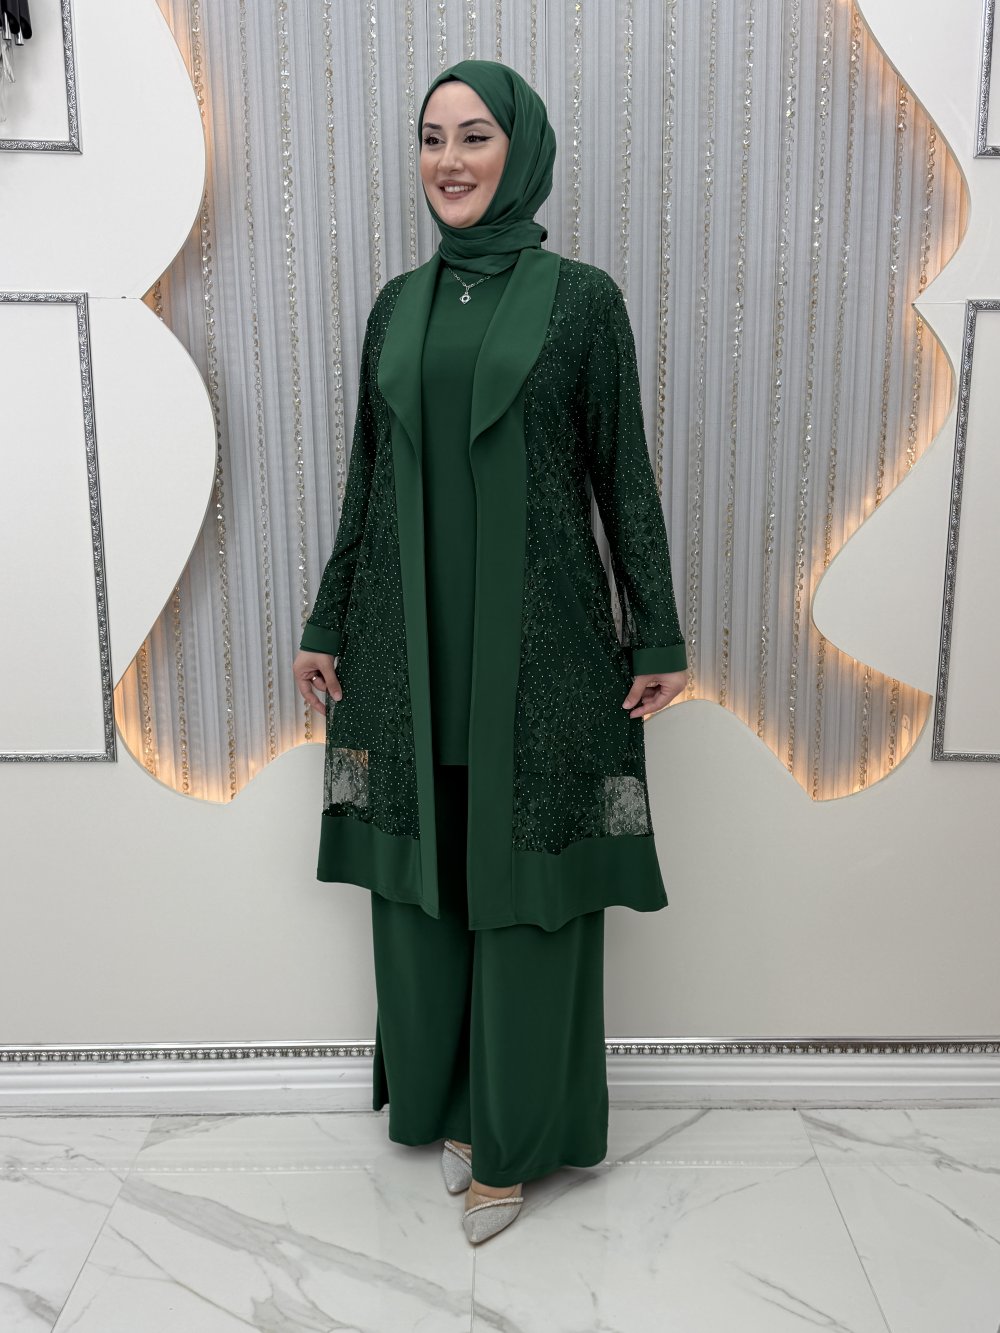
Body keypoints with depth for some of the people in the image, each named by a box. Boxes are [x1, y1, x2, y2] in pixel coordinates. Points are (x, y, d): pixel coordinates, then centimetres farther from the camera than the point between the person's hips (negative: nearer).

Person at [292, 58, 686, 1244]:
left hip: (537, 635, -3)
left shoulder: (581, 298, 0)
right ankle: (445, 1099, 35)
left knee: (524, 883, 5)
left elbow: (624, 477, 0)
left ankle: (514, 1135, 27)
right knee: (422, 879, 11)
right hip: (410, 639, 4)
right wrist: (326, 626, 11)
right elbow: (367, 479, 12)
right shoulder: (397, 305, 11)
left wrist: (658, 637, -2)